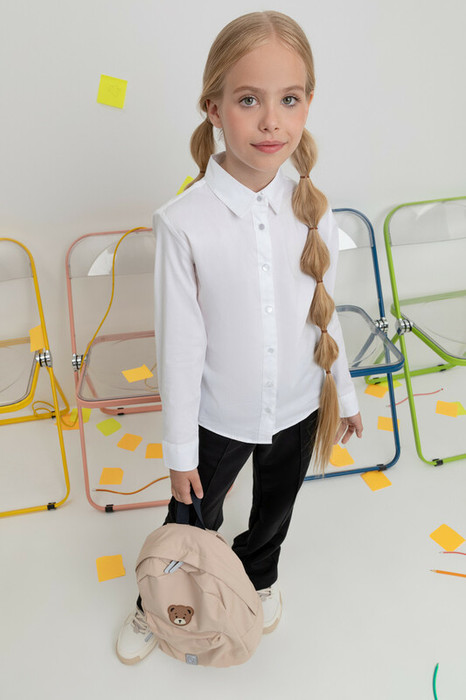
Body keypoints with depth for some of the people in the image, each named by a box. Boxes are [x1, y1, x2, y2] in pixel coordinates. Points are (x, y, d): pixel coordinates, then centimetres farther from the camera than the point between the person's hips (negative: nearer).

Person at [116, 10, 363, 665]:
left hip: (297, 408, 3)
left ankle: (260, 578, 61)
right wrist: (179, 451, -9)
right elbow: (180, 345, -17)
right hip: (218, 415, -3)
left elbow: (324, 315, 1)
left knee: (274, 512, 28)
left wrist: (344, 394, 10)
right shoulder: (183, 222, -22)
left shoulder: (311, 212, -11)